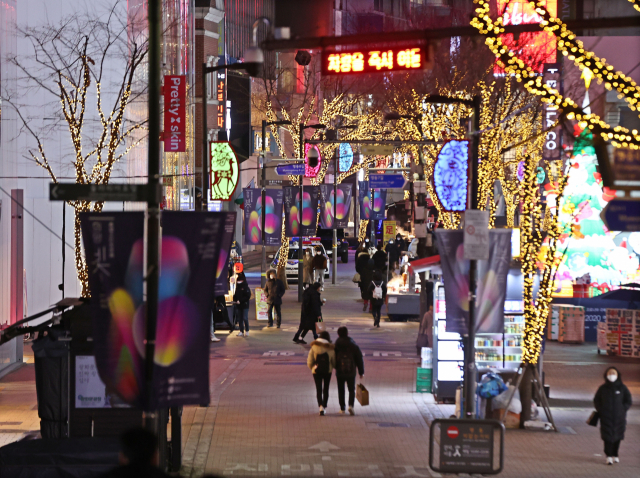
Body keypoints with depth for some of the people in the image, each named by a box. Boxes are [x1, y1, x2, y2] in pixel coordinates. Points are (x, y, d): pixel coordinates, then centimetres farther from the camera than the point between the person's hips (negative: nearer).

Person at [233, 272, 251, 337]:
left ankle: (247, 331, 0)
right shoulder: (237, 288, 14)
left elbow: (248, 296, -12)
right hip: (238, 306, 6)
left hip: (245, 305, -6)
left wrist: (240, 301, -16)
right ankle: (241, 331, 11)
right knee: (240, 319, 7)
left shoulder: (246, 288, -5)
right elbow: (235, 296, 20)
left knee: (245, 319, -8)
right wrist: (234, 301, -1)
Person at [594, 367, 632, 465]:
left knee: (617, 436, 5)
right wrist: (600, 411, -1)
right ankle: (609, 456, -5)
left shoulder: (622, 388, 1)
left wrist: (622, 410, -6)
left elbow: (628, 401, 5)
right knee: (608, 436, -7)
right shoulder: (603, 388, 3)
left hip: (619, 417, 0)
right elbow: (596, 400, 10)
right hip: (606, 417, 0)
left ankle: (615, 455, 17)